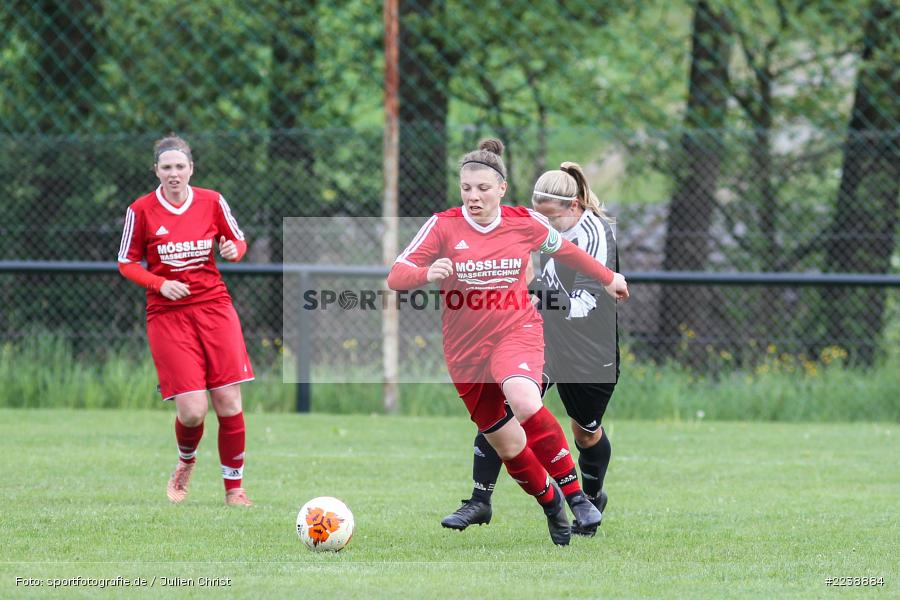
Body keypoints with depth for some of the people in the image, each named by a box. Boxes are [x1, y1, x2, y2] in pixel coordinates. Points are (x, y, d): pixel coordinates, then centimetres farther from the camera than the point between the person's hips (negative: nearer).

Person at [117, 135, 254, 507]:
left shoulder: (212, 202, 3)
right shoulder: (141, 210, -3)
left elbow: (239, 241, 14)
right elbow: (126, 263, 4)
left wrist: (234, 249, -10)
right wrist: (160, 284, -13)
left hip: (214, 306, 2)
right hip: (167, 314, -2)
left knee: (229, 403, -5)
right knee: (192, 410, -10)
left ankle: (234, 488, 10)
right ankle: (186, 461, 24)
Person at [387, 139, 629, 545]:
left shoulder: (525, 223, -3)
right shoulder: (443, 226, -8)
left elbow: (564, 250, 18)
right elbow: (396, 277, -13)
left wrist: (607, 278, 30)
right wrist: (427, 273, -34)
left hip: (517, 330, -2)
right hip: (465, 347, 2)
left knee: (524, 402, -34)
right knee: (506, 445, 7)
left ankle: (574, 492, -22)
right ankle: (550, 503, 36)